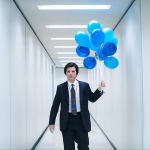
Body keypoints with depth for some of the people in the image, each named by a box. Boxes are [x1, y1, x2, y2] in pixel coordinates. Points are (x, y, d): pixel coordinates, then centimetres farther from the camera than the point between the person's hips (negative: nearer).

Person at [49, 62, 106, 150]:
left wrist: (99, 89, -13)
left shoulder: (85, 86, 3)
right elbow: (55, 106, 3)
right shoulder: (60, 88, 3)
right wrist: (51, 122, 0)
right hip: (67, 121, 0)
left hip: (82, 120, 0)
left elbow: (92, 99, 4)